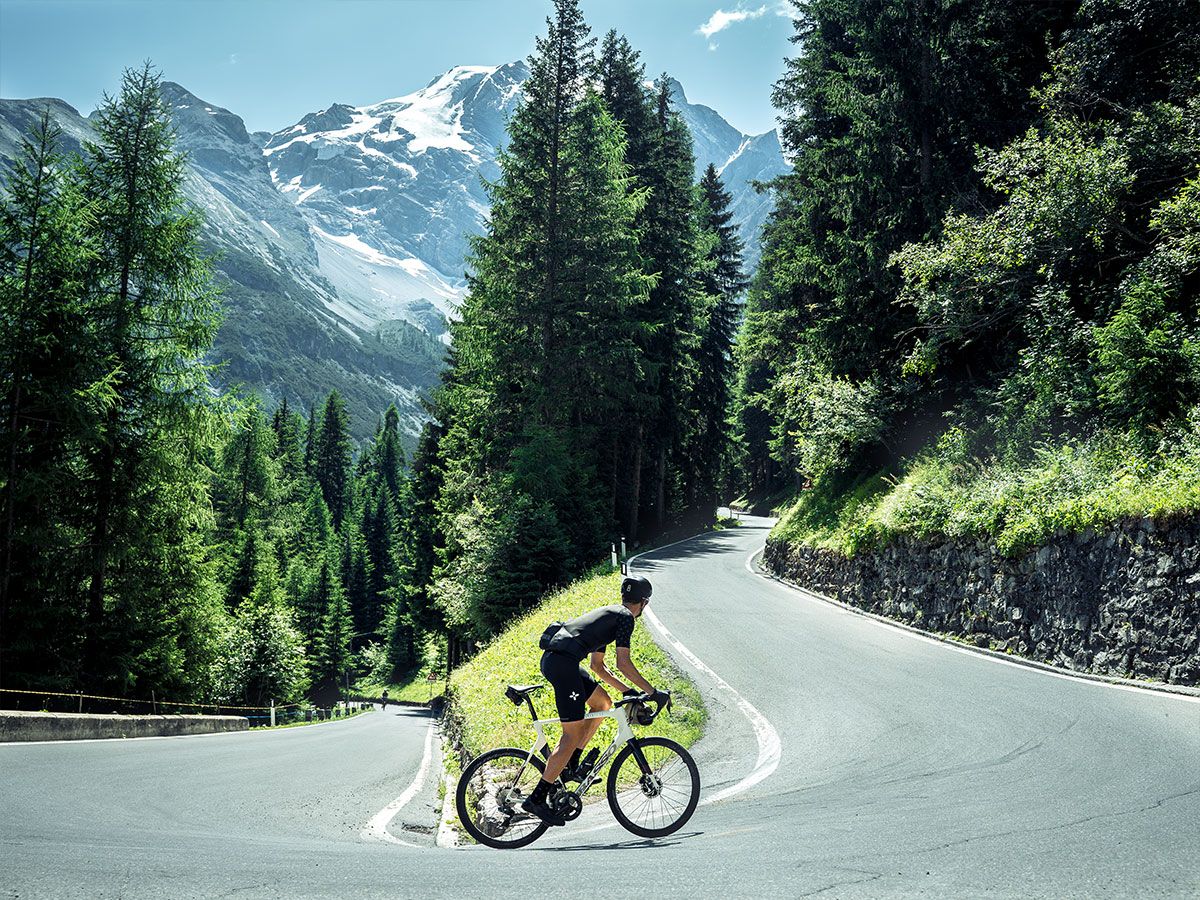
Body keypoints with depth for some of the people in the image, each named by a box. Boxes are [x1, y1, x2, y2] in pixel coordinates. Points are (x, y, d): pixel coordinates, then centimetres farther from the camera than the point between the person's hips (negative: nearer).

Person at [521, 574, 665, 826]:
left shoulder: (607, 614, 29)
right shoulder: (625, 617, 1)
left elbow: (597, 666, 32)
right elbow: (623, 663, -7)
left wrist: (627, 690, 31)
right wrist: (651, 691, 0)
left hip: (551, 660, 10)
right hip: (563, 664, -10)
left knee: (602, 701, 22)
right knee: (573, 734, -7)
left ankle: (571, 766, 18)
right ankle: (537, 798, -8)